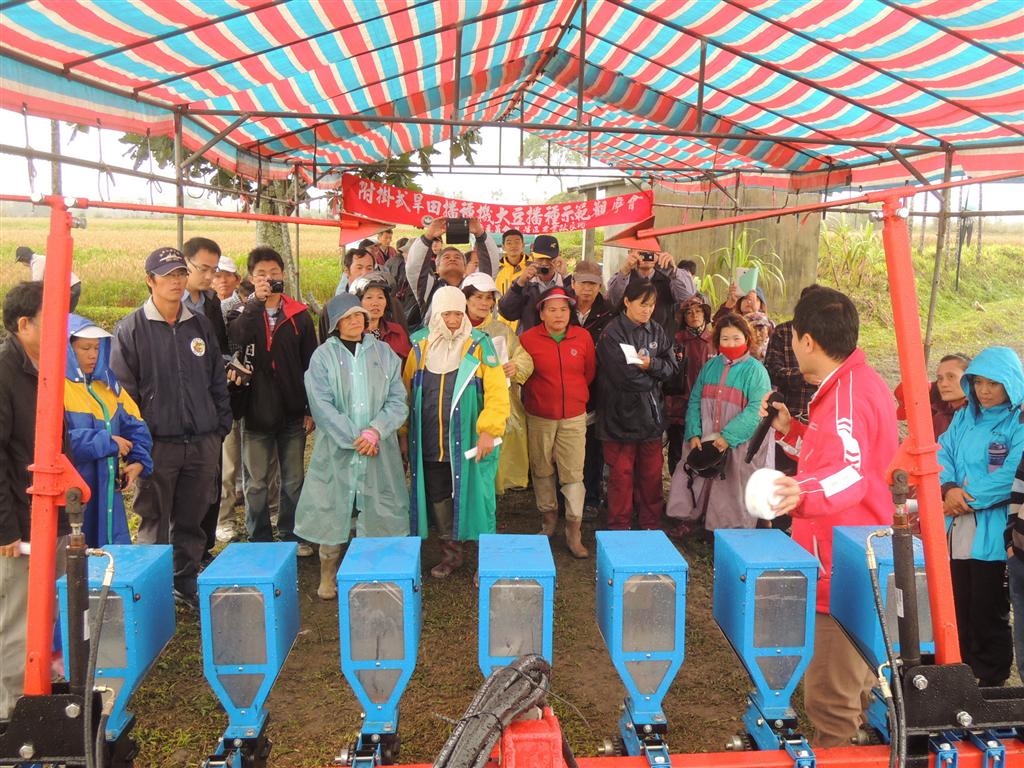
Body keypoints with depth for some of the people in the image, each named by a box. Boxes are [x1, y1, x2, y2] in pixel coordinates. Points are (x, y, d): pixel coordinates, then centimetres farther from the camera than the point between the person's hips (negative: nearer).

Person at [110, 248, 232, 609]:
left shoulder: (200, 325, 9)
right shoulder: (131, 329, -2)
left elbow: (217, 380, 14)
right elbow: (123, 390, -3)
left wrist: (221, 425, 8)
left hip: (203, 442, 3)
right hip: (158, 445, -3)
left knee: (191, 521, 13)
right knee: (155, 523, 6)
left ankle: (187, 584, 28)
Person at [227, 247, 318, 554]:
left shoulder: (299, 315, 3)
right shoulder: (243, 314, 3)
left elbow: (310, 364, 4)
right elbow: (236, 337, -21)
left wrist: (311, 409, 1)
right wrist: (257, 302, -21)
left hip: (292, 413, 0)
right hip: (255, 411, 0)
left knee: (294, 481, 11)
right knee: (256, 484, 9)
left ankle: (292, 535, 25)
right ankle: (259, 540, 22)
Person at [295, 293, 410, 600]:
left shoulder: (384, 353, 8)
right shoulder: (323, 356, 3)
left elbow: (397, 400, 3)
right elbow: (321, 404, -6)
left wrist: (375, 430, -13)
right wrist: (354, 438, -12)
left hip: (378, 449, 2)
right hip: (336, 449, -1)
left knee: (377, 512, 3)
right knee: (332, 510, 2)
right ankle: (328, 577, 17)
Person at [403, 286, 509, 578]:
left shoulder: (479, 345, -3)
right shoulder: (420, 347, 7)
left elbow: (497, 391, -10)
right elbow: (406, 393, 11)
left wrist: (489, 431, -18)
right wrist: (403, 435, 9)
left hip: (469, 442, -3)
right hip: (430, 443, 4)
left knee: (474, 497, 4)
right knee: (438, 498, 12)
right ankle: (450, 553, 31)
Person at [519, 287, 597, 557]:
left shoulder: (583, 337, 1)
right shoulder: (528, 339, -5)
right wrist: (538, 397, 7)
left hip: (574, 416, 1)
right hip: (539, 416, 0)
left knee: (573, 472, -2)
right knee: (542, 469, 10)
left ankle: (574, 532, 5)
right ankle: (548, 516, 29)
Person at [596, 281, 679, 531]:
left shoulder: (657, 331, 8)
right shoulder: (612, 334, -11)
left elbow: (672, 367, 3)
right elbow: (624, 376, -19)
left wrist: (650, 364, -16)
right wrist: (653, 378, -6)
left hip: (650, 414, 5)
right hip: (621, 415, -5)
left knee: (652, 472, 13)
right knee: (622, 473, 4)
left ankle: (652, 524, 27)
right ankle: (620, 527, 18)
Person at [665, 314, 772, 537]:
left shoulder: (755, 370, -5)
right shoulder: (710, 366, 11)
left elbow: (757, 409, -15)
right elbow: (694, 401, 9)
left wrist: (728, 437, -21)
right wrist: (693, 434, -4)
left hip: (739, 444, -4)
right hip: (706, 441, 4)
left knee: (731, 490, 0)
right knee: (689, 477, 1)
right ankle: (688, 519, 20)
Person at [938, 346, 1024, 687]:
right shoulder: (964, 417, 13)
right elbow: (942, 454, 4)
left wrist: (969, 499, -16)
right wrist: (949, 489, -14)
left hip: (994, 534, -6)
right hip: (958, 532, 6)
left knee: (988, 615, 5)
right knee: (959, 611, 15)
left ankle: (991, 683, 21)